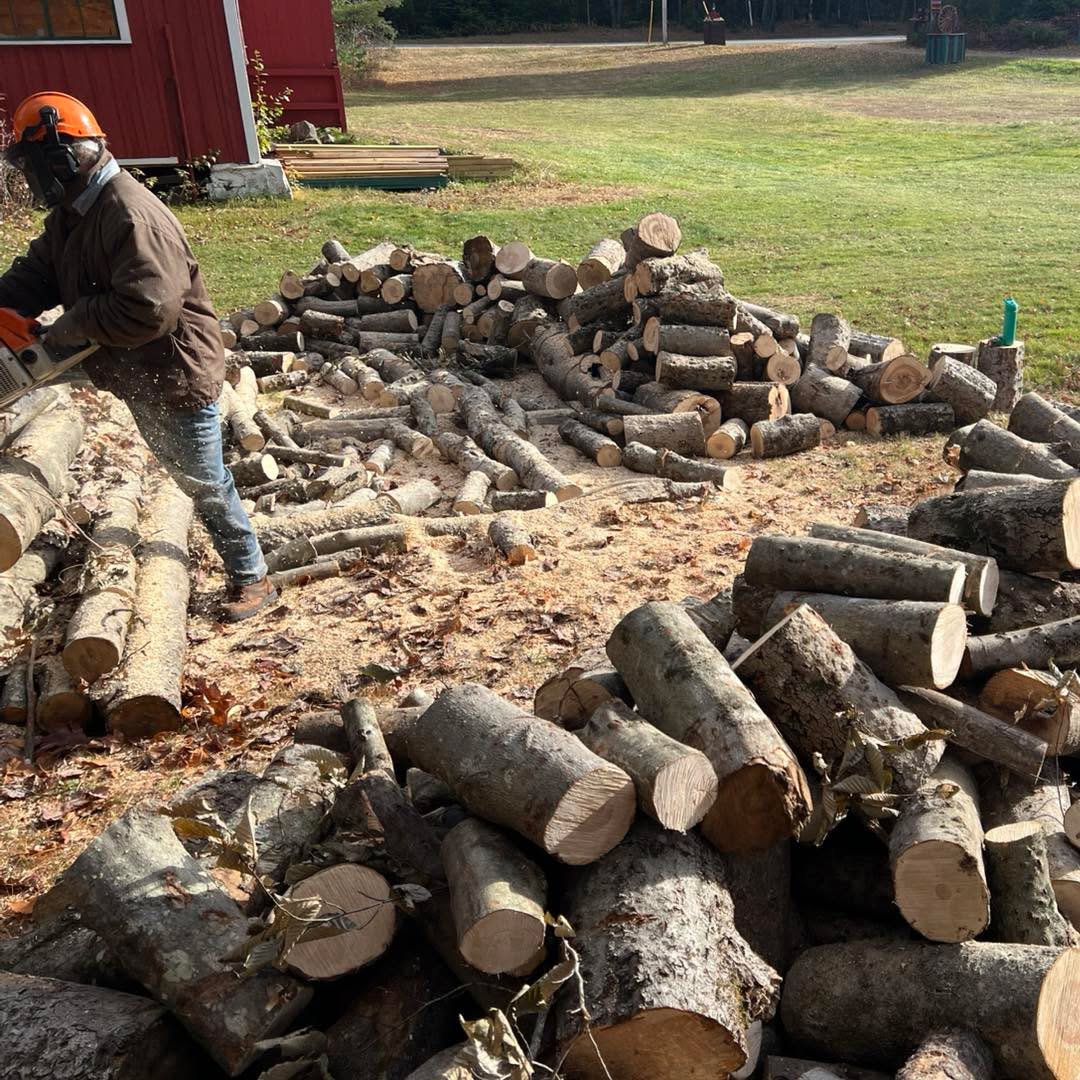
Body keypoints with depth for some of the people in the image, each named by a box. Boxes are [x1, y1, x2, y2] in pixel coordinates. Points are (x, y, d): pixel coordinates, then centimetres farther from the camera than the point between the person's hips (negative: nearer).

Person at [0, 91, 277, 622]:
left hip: (176, 373, -9)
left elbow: (147, 310, -35)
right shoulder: (71, 215, 6)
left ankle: (250, 577, 17)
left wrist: (71, 326, -24)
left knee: (204, 483, 3)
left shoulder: (132, 215, -26)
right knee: (173, 473, 23)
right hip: (137, 375, 9)